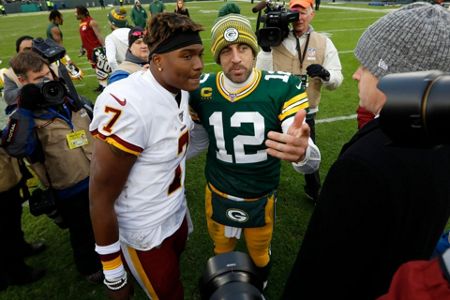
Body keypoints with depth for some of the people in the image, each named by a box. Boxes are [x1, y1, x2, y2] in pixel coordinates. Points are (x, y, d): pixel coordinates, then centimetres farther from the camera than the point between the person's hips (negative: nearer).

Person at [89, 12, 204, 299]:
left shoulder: (180, 89, -5)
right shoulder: (128, 106, -32)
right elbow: (102, 197, -24)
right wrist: (113, 274, -14)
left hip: (177, 212, 7)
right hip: (145, 232, -7)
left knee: (173, 277, 30)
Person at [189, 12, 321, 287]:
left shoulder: (282, 88, -22)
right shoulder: (202, 90, -13)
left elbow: (312, 162, -29)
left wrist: (302, 152, -51)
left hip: (261, 198, -1)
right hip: (217, 195, 2)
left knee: (260, 256, 25)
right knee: (222, 253, 28)